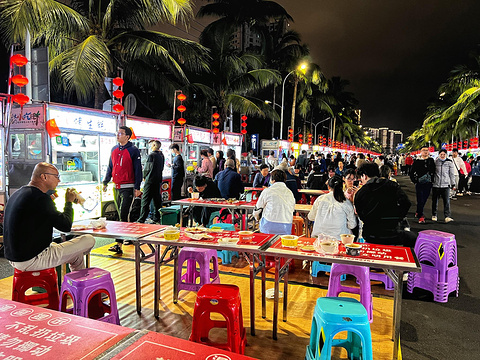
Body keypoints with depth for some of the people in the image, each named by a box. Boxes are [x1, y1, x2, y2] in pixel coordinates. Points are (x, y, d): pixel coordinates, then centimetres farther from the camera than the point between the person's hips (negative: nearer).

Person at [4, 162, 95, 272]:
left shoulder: (17, 194, 10)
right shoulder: (40, 198, -20)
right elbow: (66, 226, -17)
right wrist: (69, 202, -1)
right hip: (31, 261, -11)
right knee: (89, 240, -6)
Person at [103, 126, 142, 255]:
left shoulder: (133, 150, -7)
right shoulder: (114, 149, 13)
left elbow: (138, 170, -8)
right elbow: (110, 167, 20)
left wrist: (137, 188, -12)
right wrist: (105, 182, 14)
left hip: (128, 188, -7)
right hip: (116, 187, 7)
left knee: (123, 215, -11)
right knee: (122, 215, 14)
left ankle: (119, 244, -12)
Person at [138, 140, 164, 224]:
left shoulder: (151, 155, -12)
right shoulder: (161, 155, 9)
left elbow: (146, 168, -9)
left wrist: (145, 177, 7)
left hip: (150, 180, -7)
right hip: (159, 180, 7)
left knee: (146, 200, -4)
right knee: (157, 199, 12)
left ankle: (142, 219, -4)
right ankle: (157, 218, 17)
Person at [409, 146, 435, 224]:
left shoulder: (431, 160, 6)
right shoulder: (417, 161, -1)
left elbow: (434, 171, 13)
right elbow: (411, 172, 4)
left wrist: (432, 179, 4)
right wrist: (414, 180, -2)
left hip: (428, 184, 3)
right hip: (419, 184, -3)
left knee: (424, 199, 11)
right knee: (420, 200, -6)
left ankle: (418, 212, 30)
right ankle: (420, 216, -1)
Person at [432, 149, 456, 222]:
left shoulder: (449, 162, 5)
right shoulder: (435, 162, 4)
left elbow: (452, 174, 9)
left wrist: (453, 183, 9)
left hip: (446, 185, 0)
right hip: (436, 184, 1)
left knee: (447, 201, -7)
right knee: (435, 201, 8)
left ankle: (447, 216, -6)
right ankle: (434, 215, 21)